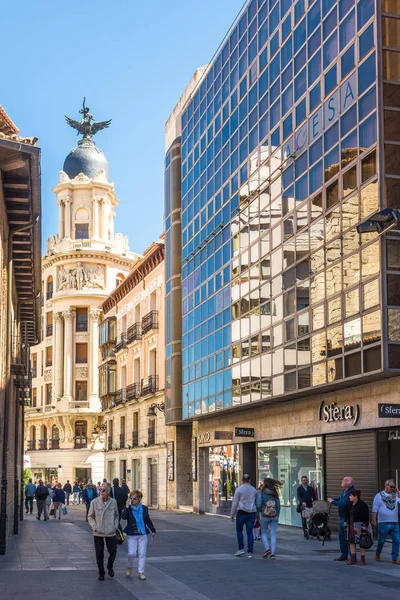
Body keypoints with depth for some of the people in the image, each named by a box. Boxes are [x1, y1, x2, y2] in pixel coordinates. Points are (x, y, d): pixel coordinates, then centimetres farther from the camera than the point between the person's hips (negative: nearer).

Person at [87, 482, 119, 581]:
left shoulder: (113, 502, 0)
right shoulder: (94, 502, -7)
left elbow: (117, 515, 13)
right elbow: (90, 517, 0)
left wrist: (115, 526, 0)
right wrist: (95, 527, -12)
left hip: (111, 532, 2)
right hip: (98, 533, -1)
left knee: (113, 551, 6)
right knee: (99, 554, 5)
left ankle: (110, 567, 34)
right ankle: (101, 573, 22)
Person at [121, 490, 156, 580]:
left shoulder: (144, 508, 2)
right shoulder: (127, 508, -5)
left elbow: (148, 520, 14)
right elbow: (124, 517, -24)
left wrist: (153, 530, 19)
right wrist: (127, 506, -28)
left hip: (143, 534, 2)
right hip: (132, 535, -2)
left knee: (142, 554, 4)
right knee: (131, 553, -9)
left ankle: (141, 572, 13)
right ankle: (130, 567, 20)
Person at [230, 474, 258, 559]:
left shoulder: (239, 489, -4)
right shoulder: (254, 490, 9)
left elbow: (235, 502, -4)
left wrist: (232, 514, 1)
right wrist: (257, 515, 22)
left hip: (242, 512, -3)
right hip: (252, 513, 3)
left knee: (239, 530, 13)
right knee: (250, 532, 4)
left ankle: (241, 549, 5)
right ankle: (250, 552, 1)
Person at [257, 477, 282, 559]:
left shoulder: (261, 493, -8)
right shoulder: (275, 494, 3)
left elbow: (258, 506, -10)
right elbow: (278, 506, 6)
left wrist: (258, 513, 9)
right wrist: (277, 516, 15)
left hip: (265, 516, -3)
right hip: (274, 517, 3)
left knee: (264, 533, 14)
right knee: (273, 534, 5)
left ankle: (267, 549, -2)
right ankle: (272, 553, 1)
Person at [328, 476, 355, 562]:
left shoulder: (350, 492, -23)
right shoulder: (344, 491, 8)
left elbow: (343, 504, -29)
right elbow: (340, 498, 24)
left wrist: (333, 501, -14)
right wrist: (333, 500, 4)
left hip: (347, 518, -10)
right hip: (342, 517, 10)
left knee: (347, 538, -4)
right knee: (341, 536, 17)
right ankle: (344, 555, 27)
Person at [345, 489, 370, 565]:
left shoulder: (362, 505, -13)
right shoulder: (351, 504, 9)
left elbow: (366, 518, -14)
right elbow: (348, 515, 17)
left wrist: (364, 528, -18)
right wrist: (347, 525, 14)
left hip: (359, 526, -7)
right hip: (351, 526, 7)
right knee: (351, 541, 6)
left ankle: (362, 558, 8)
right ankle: (353, 558, 12)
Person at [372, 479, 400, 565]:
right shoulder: (379, 495, 0)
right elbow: (374, 509, -1)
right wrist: (374, 520, -6)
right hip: (383, 522, -3)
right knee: (381, 540, 7)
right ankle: (378, 554, 30)